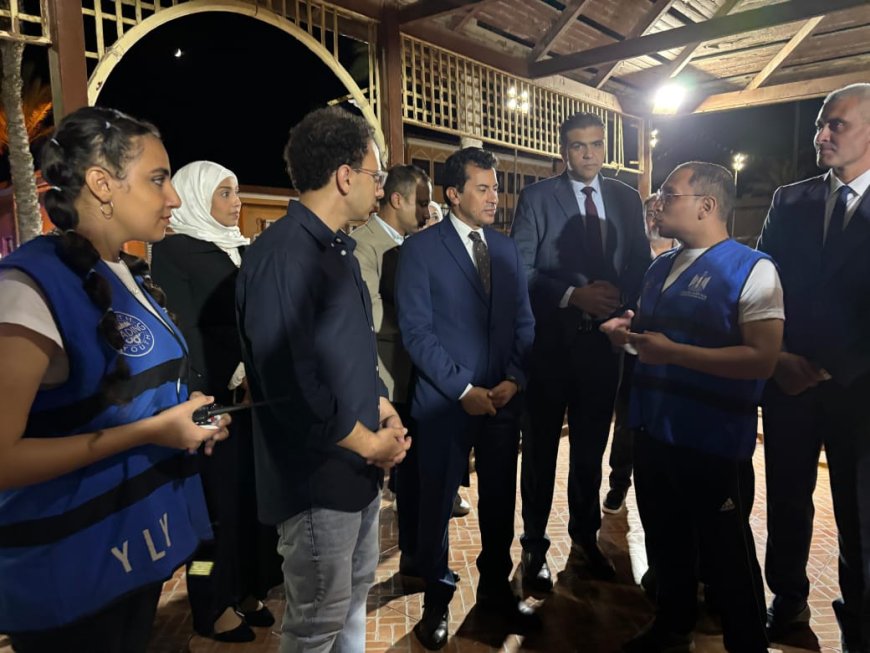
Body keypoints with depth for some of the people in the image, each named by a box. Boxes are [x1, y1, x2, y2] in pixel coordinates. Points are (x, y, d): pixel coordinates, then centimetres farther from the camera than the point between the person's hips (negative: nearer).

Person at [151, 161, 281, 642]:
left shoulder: (243, 249, 13)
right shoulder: (173, 250, -6)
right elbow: (183, 330, -13)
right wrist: (201, 396, -18)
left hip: (256, 389, 6)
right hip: (215, 393, -6)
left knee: (256, 492, 11)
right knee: (218, 496, 4)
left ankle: (247, 590, 28)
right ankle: (214, 606, 22)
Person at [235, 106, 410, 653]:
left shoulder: (338, 249, 9)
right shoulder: (282, 256, -22)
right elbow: (291, 385, -27)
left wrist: (382, 409, 0)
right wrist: (371, 442, -15)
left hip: (360, 465, 9)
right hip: (319, 477, -9)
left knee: (354, 595, 25)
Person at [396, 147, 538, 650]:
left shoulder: (507, 248, 10)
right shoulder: (421, 248, -5)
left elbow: (524, 322, 9)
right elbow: (416, 330, -11)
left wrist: (514, 380, -5)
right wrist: (463, 388, -14)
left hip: (503, 398, 4)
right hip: (446, 401, -4)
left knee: (500, 500, 14)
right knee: (438, 503, 10)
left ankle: (497, 588, 36)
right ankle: (437, 598, 30)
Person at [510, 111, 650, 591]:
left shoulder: (626, 199, 9)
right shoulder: (537, 197, -2)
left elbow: (640, 264, 8)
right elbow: (520, 269, -9)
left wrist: (622, 300, -11)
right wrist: (573, 295, -19)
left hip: (604, 338, 3)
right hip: (551, 340, -3)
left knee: (591, 445, 15)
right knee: (541, 447, 8)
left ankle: (585, 535, 34)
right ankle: (534, 545, 24)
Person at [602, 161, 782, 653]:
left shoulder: (751, 270, -13)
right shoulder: (660, 268, 11)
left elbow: (763, 359, -22)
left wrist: (674, 353, -24)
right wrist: (631, 332, 1)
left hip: (714, 444, -7)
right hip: (653, 432, 8)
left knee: (726, 554, 10)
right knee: (666, 539, 22)